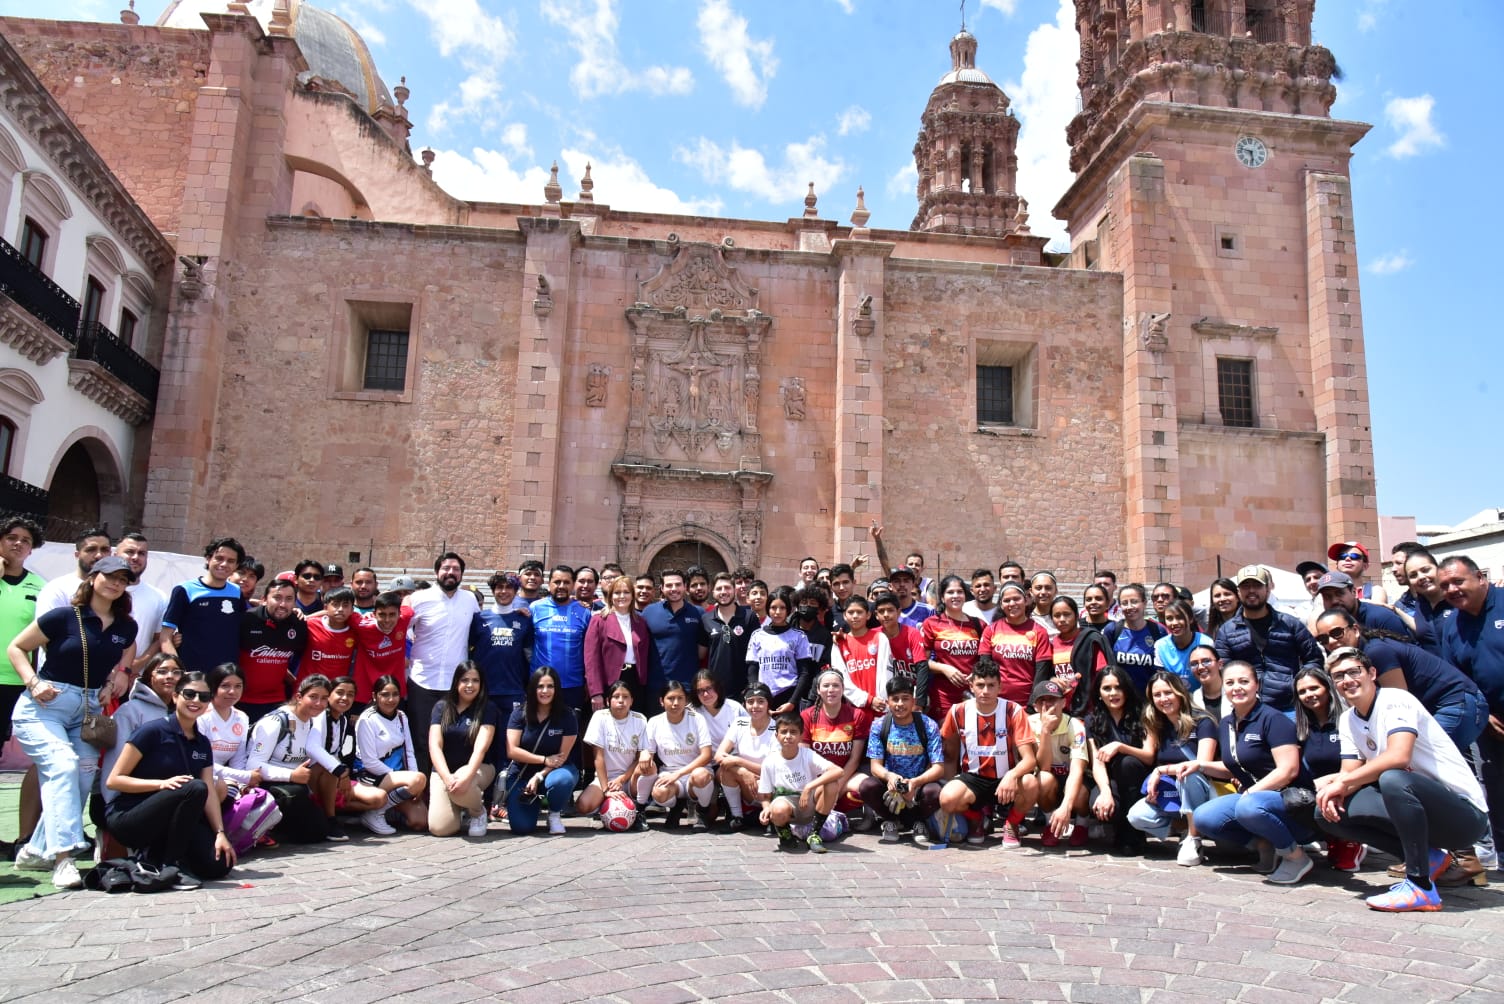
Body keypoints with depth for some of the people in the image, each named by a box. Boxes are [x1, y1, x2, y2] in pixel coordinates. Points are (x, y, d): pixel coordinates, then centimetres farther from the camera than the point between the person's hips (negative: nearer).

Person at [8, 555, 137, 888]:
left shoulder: (126, 627, 7)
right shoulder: (64, 617, -8)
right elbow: (16, 648, 0)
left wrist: (121, 673, 5)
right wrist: (33, 682, -14)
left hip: (90, 711, 6)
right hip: (43, 707, -6)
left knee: (83, 779, -1)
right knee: (62, 765, -24)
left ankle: (36, 851, 16)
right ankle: (63, 857, -28)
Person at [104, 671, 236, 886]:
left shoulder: (202, 743, 7)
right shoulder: (153, 731, -11)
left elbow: (210, 793, 1)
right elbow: (113, 780, -12)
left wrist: (220, 833, -12)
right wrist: (162, 784, -25)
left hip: (170, 822, 6)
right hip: (128, 819, -6)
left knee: (220, 864, -14)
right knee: (194, 788, -32)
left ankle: (154, 856, 10)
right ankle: (171, 866, -18)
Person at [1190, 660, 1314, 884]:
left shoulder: (1272, 719, -13)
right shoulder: (1226, 724, 10)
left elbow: (1288, 770, -21)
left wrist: (1250, 793, -20)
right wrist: (1201, 765, 6)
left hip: (1289, 799, -7)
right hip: (1249, 796, 7)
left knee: (1249, 807, -38)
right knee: (1202, 818, -14)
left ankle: (1297, 855, -12)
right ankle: (1264, 844, 0)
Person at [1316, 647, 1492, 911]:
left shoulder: (1395, 700, -15)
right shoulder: (1348, 721, 8)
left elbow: (1398, 757, -31)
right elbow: (1351, 774, 5)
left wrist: (1342, 783, -24)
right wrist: (1335, 788, -19)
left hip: (1464, 812, -8)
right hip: (1419, 809, 8)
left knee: (1392, 779, -37)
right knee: (1328, 812, -8)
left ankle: (1421, 886, -22)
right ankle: (1427, 858, 3)